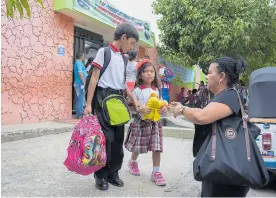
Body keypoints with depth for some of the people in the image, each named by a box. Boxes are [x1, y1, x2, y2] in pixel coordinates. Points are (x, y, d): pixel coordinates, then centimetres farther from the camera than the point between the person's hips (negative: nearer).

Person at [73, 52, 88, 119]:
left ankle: (78, 113, 17)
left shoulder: (77, 63, 20)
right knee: (80, 99, -8)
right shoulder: (79, 63, -11)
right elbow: (80, 73, -20)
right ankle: (79, 114, -5)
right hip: (80, 83, -10)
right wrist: (84, 83, -19)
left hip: (79, 83, 10)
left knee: (79, 99, 12)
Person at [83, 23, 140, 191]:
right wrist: (89, 104, -13)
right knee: (106, 137, -6)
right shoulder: (104, 52, -2)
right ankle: (101, 175, 11)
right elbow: (94, 79, -7)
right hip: (105, 98, -7)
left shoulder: (123, 58, 17)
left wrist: (135, 101, 13)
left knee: (118, 138, 8)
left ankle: (113, 173, 22)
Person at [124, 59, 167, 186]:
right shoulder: (137, 90, -8)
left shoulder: (156, 90, 7)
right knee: (138, 147, 11)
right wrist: (139, 109, -26)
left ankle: (156, 172, 10)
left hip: (155, 122, 4)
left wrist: (163, 109, -6)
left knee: (157, 148, -2)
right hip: (140, 122, -3)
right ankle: (133, 162, 41)